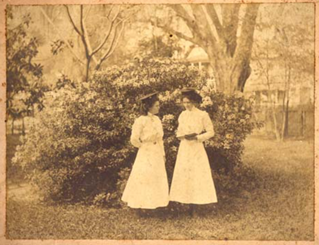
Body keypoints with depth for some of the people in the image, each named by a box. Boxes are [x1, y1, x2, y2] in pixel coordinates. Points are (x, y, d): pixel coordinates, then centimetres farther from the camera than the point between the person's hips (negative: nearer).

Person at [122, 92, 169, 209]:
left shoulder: (157, 119, 8)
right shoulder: (141, 120, -13)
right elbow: (134, 139, -13)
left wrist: (163, 154, 13)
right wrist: (144, 146, 2)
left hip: (157, 155, 7)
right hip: (146, 156, -7)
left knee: (157, 180, 9)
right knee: (144, 180, -3)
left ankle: (153, 204, 18)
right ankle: (142, 205, 5)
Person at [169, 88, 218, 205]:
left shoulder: (203, 115, -7)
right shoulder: (182, 115, 7)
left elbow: (211, 132, -5)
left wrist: (197, 137, -16)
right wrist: (183, 136, -6)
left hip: (197, 148, -5)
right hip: (184, 148, 5)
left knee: (199, 174, -5)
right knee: (183, 173, 4)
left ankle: (200, 201, 0)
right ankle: (185, 200, 11)